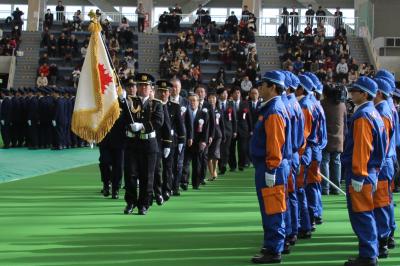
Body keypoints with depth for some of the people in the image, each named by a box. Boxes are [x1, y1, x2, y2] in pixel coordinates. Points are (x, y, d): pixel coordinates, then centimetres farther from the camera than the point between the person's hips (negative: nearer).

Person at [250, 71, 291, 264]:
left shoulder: (274, 111, -17)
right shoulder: (271, 108, 14)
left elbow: (275, 145, -22)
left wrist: (270, 171, -21)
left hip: (271, 168, -10)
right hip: (267, 166, 10)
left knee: (272, 211, -3)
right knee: (270, 210, 17)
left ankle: (273, 251, 4)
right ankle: (272, 245, 27)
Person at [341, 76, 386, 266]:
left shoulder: (362, 116, -16)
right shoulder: (374, 114, 14)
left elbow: (361, 149, -22)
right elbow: (381, 145, 19)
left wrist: (357, 176, -21)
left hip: (360, 173, -10)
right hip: (371, 171, 10)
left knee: (361, 215, -4)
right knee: (366, 214, 16)